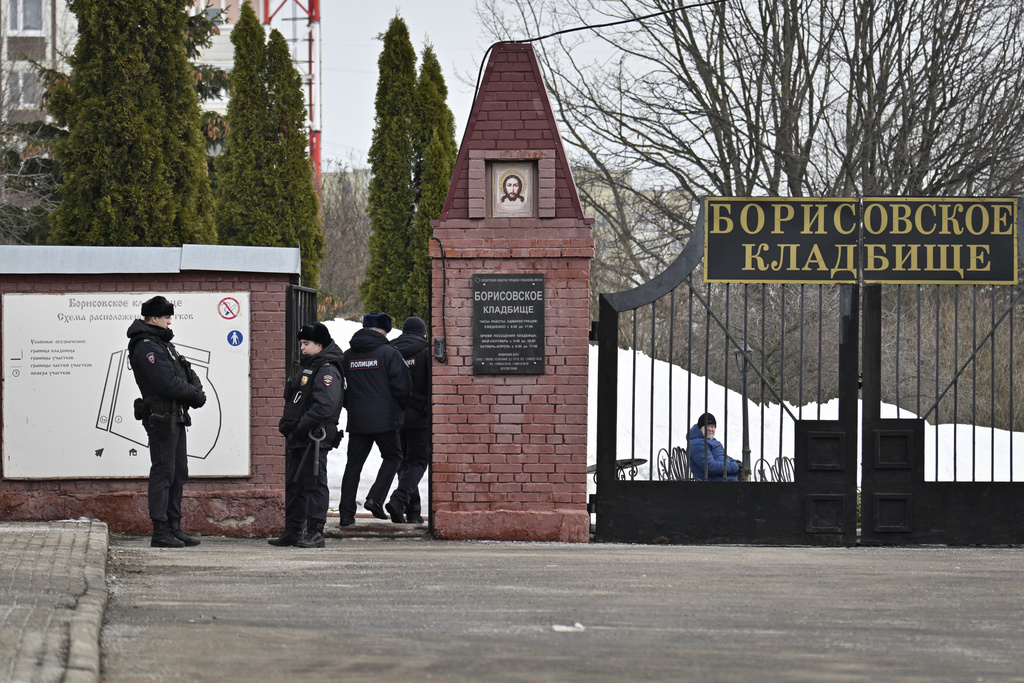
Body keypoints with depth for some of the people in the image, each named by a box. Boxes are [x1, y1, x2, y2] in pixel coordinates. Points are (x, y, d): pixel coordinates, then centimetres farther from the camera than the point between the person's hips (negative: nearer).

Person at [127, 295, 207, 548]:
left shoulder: (163, 344, 18)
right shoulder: (146, 347, -14)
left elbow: (187, 374, 16)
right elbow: (167, 383, -21)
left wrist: (196, 390, -5)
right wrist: (195, 395, -10)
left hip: (176, 418, 10)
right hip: (161, 419, -10)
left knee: (178, 474, 13)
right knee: (163, 473, -9)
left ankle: (174, 527, 19)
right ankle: (160, 532, -7)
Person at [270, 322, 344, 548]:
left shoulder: (327, 370, -13)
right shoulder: (305, 366, 18)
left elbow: (325, 405, -23)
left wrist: (300, 427, -22)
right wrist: (285, 424, 14)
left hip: (315, 437, -10)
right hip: (298, 437, 10)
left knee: (314, 483, -7)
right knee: (294, 484, 13)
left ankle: (316, 533, -5)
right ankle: (293, 531, 20)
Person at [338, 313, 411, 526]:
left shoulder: (348, 355, 8)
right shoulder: (389, 353, -6)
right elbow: (402, 385, -10)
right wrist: (401, 407, 8)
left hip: (356, 420, 4)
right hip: (385, 419, -4)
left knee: (353, 464, 8)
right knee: (392, 458, 13)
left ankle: (346, 512, 3)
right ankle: (375, 498, -5)